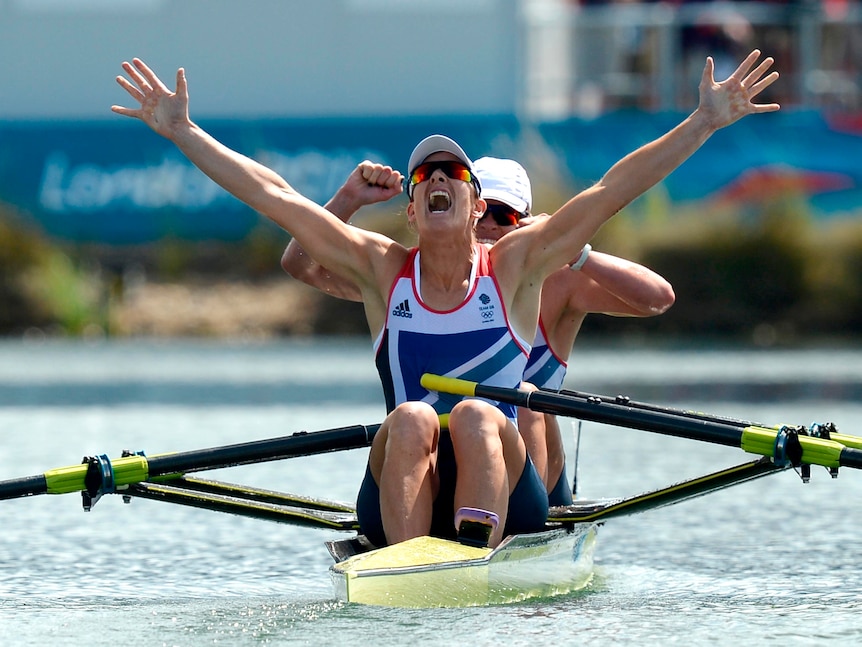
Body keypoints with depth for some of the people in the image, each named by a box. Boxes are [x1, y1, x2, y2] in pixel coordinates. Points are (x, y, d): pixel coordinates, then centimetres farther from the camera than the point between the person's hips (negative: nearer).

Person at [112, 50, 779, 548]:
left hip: (504, 491, -1)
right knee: (412, 419, -28)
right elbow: (273, 195, 9)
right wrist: (181, 131, 6)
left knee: (475, 416, -30)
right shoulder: (382, 269, 12)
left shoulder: (513, 267, 9)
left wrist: (705, 123, -3)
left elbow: (611, 190, 2)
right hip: (400, 497, 1)